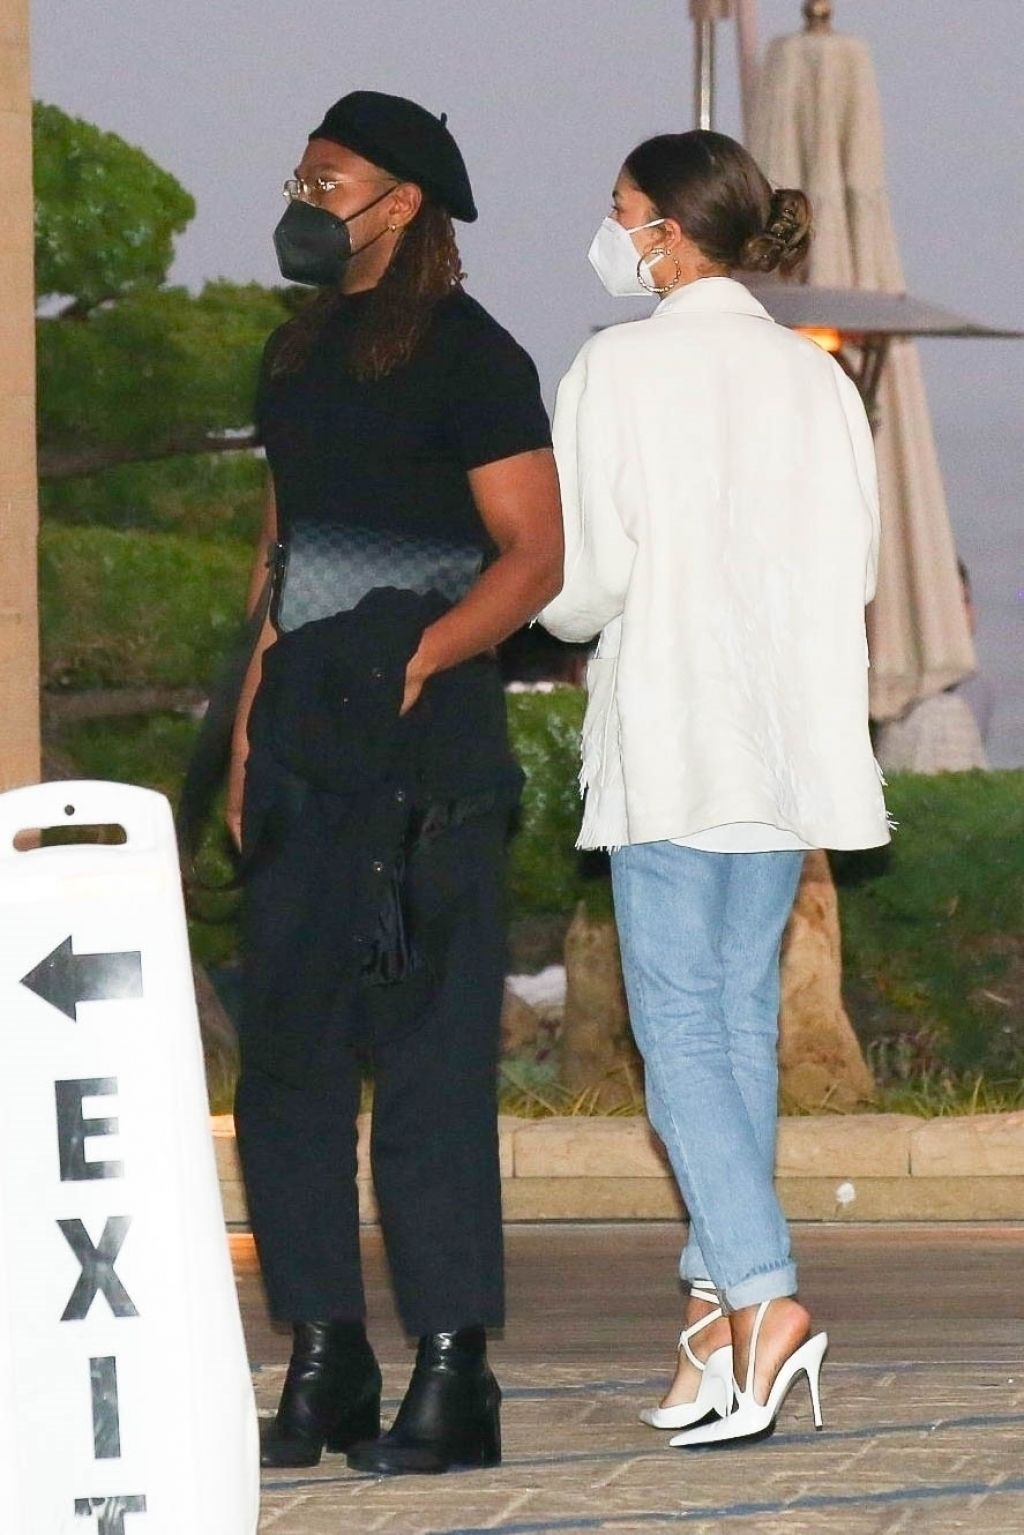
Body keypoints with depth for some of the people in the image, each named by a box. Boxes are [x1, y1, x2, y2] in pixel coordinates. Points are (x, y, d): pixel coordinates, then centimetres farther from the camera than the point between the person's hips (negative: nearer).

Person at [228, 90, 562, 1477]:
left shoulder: (468, 357, -4)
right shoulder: (297, 358, 18)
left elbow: (534, 555, -9)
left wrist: (421, 657, -23)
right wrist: (248, 727, 17)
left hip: (429, 741, -8)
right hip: (305, 742, 8)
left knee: (430, 1052, -8)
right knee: (286, 1051, 6)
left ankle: (453, 1376, -6)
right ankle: (323, 1365, 11)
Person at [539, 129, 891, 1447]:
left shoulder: (618, 370, -8)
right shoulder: (818, 381, 7)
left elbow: (581, 578, -9)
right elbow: (855, 570, 9)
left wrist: (568, 618, 13)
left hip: (669, 736, -5)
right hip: (793, 738, 6)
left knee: (680, 1021, -6)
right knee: (743, 1010, 12)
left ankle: (760, 1295, -20)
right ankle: (719, 1297, 13)